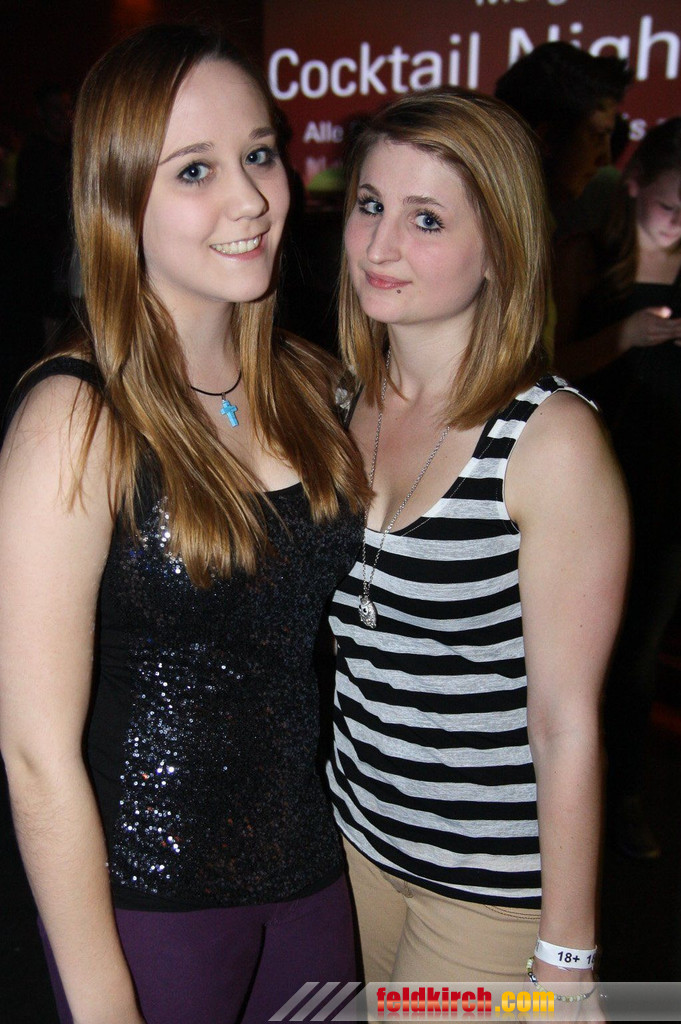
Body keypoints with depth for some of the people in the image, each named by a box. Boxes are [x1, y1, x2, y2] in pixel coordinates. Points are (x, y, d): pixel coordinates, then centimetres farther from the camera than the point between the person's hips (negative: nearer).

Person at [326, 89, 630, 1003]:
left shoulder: (550, 437, -21)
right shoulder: (345, 400, -1)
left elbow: (568, 721, -18)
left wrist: (566, 960, -12)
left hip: (494, 877, -5)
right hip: (356, 834, 6)